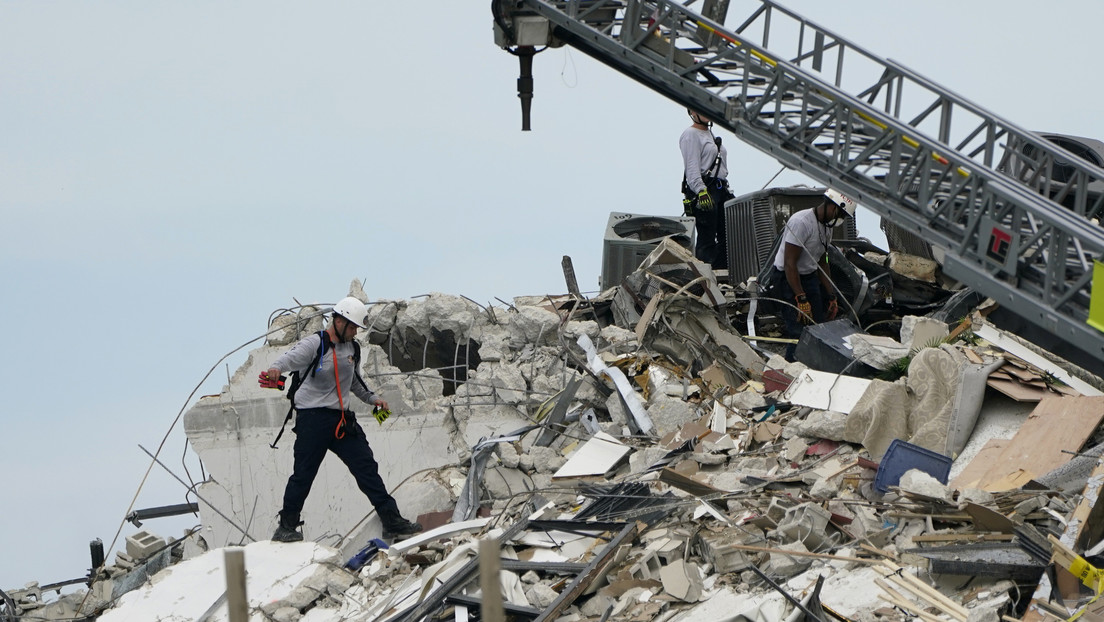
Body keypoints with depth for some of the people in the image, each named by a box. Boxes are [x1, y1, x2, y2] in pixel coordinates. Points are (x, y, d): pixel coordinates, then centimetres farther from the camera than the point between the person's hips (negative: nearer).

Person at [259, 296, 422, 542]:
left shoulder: (351, 348, 14)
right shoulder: (314, 345, -9)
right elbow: (291, 358, -29)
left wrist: (372, 398, 30)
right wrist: (275, 370, -49)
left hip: (342, 420, 6)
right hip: (313, 418, -6)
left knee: (366, 467, 4)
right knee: (303, 474, -4)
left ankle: (392, 521, 7)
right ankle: (287, 527, 8)